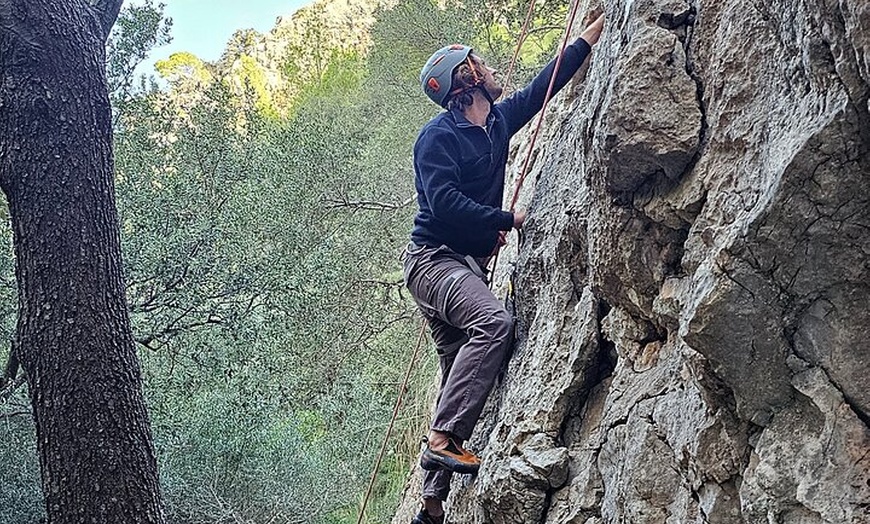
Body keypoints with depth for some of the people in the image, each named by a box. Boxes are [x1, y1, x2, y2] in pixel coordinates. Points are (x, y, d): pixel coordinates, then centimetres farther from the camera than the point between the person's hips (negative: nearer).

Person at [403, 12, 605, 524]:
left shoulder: (498, 121, 11)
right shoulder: (439, 135, -11)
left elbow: (546, 83, 20)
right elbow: (445, 203, -22)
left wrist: (596, 28, 23)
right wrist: (508, 219, -14)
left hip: (469, 266, 9)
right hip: (434, 259, -9)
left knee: (461, 376, 5)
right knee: (495, 322, -33)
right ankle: (444, 439, -32)